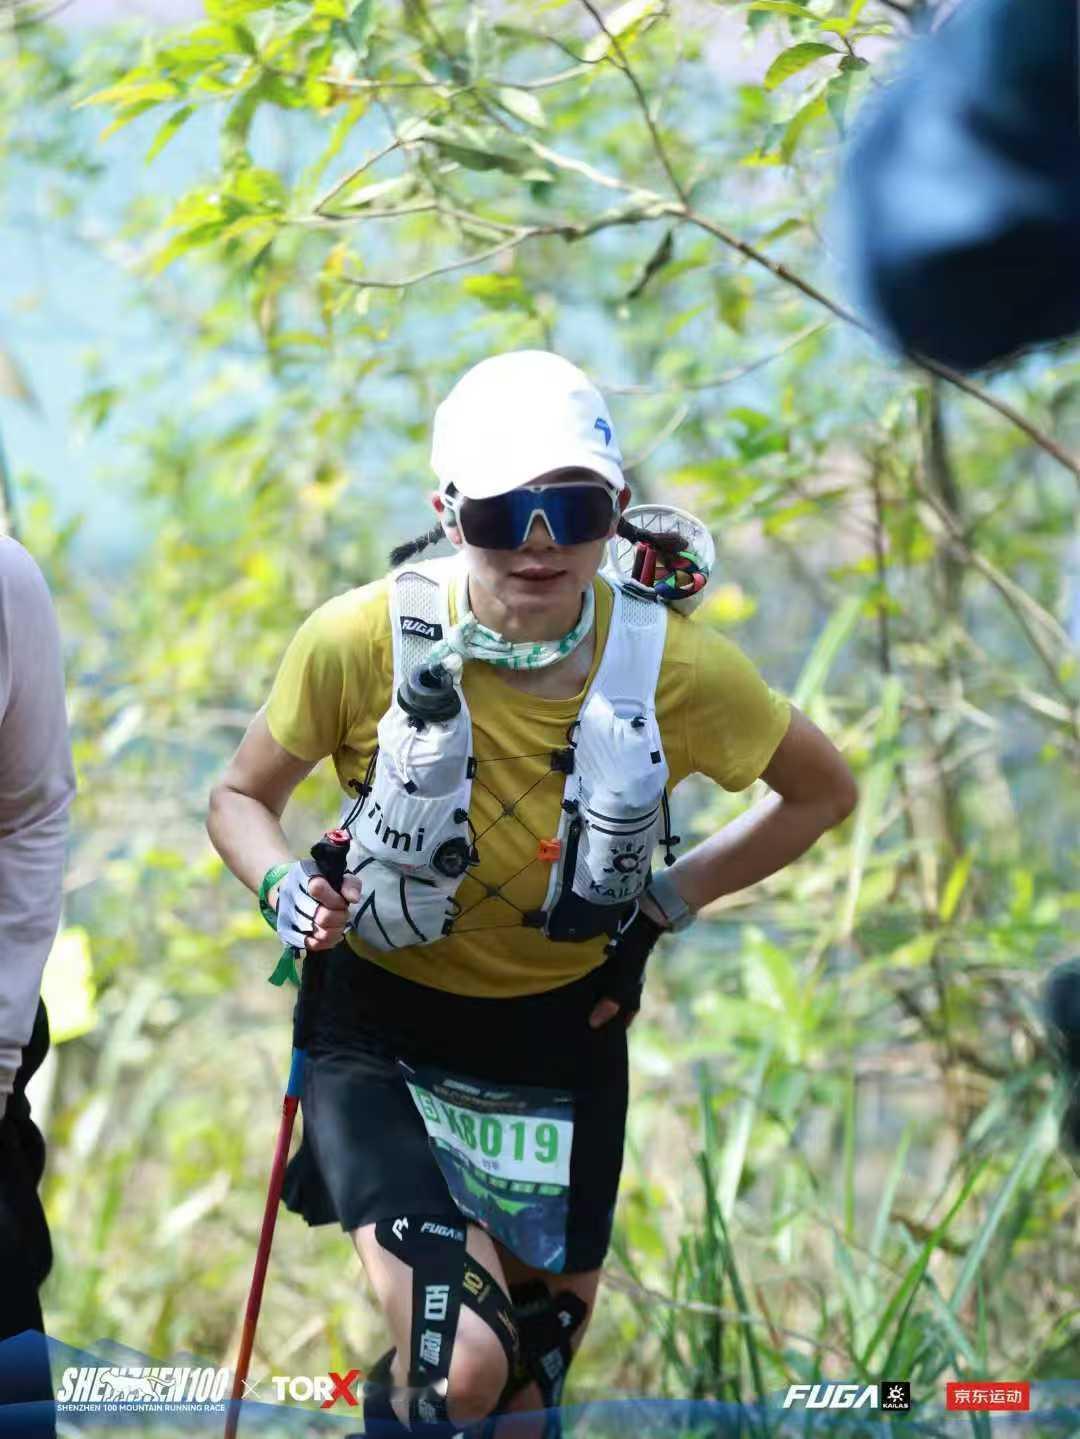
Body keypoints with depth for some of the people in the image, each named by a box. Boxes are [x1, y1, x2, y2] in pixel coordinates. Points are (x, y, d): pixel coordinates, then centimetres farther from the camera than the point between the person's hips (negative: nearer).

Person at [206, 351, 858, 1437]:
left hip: (564, 1035, 3)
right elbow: (241, 797, -3)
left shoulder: (672, 667, -17)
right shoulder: (364, 640, -21)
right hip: (383, 1032, -3)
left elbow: (823, 791, 2)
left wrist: (669, 901, -5)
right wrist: (286, 894, -22)